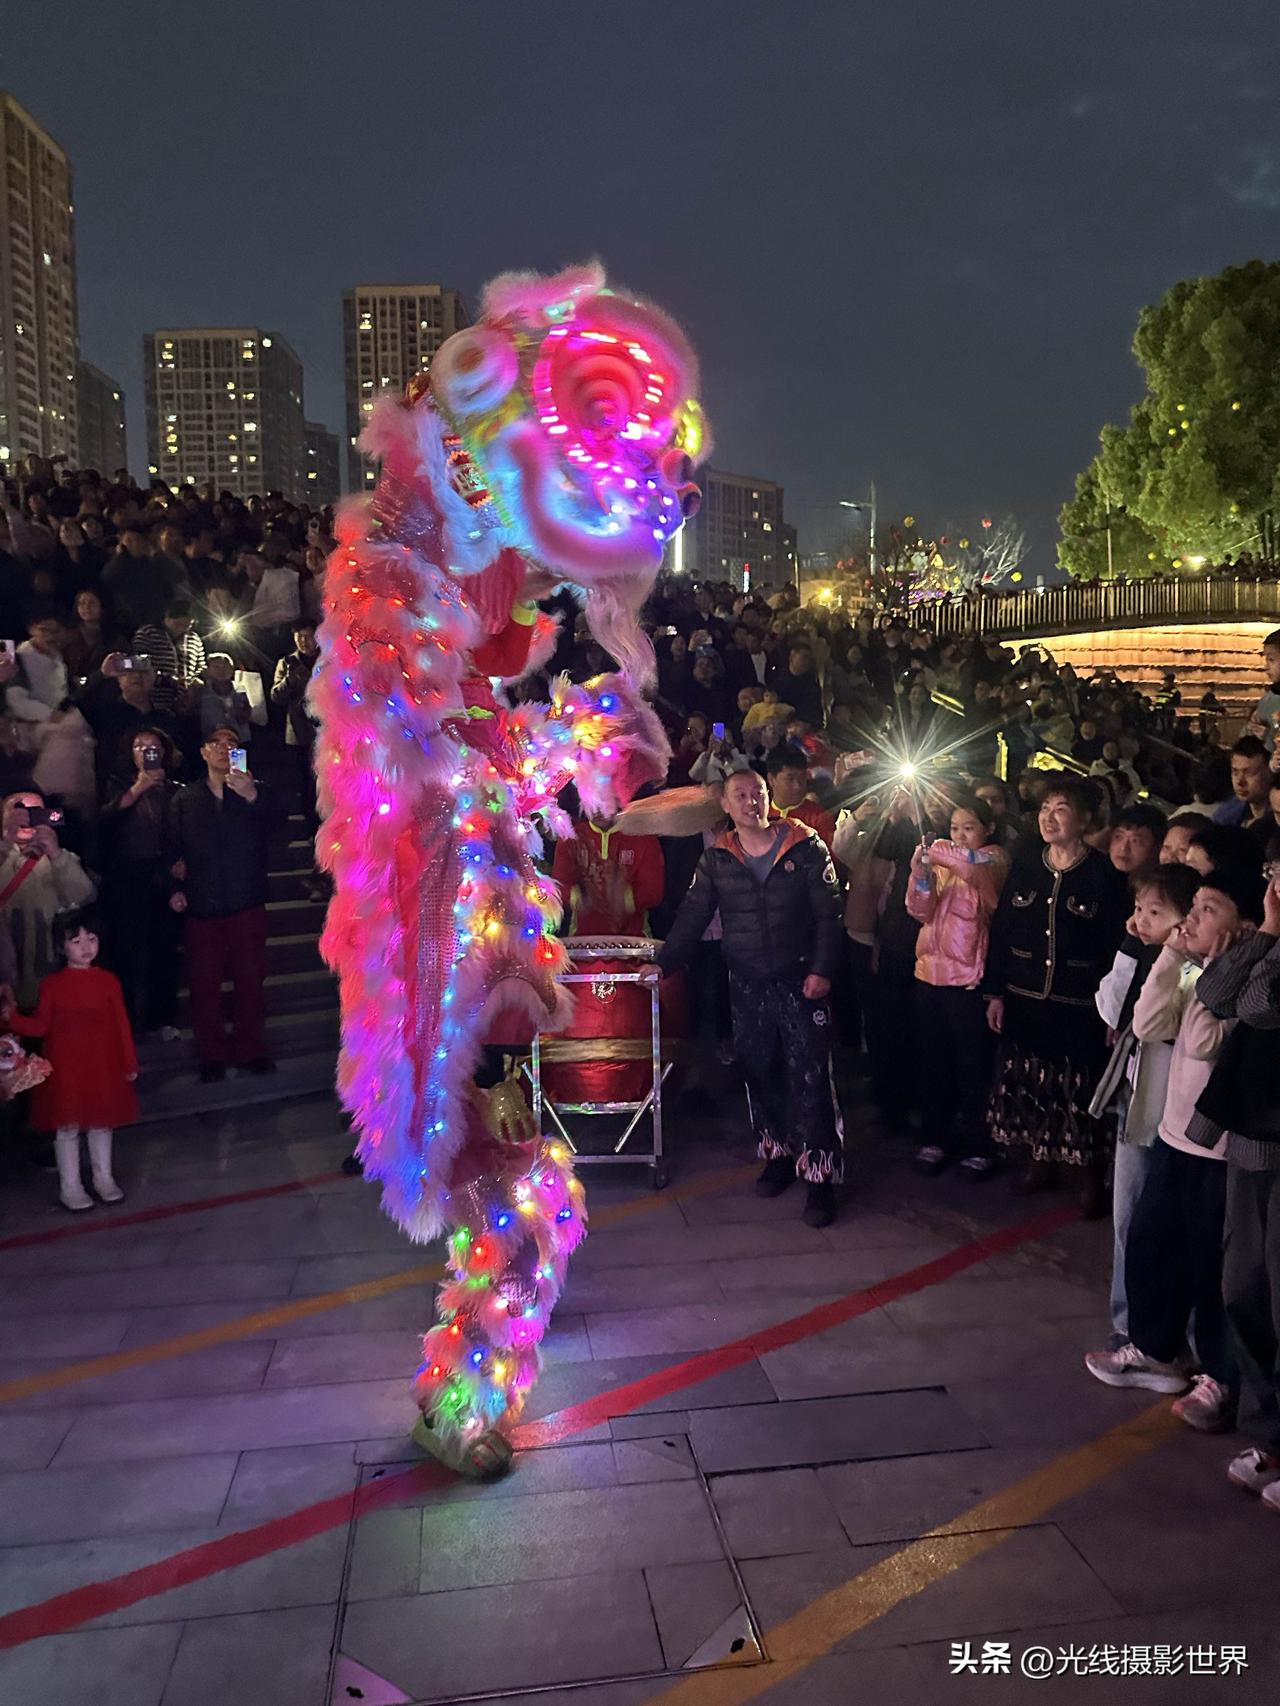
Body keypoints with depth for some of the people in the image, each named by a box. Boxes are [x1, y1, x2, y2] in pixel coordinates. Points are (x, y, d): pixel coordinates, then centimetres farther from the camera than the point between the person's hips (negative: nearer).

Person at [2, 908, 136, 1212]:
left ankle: (103, 1179, 28)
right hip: (65, 1068, -1)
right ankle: (70, 1187, 17)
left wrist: (129, 1062, 3)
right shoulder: (51, 985, -3)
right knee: (67, 1127, 5)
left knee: (101, 1123, 13)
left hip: (103, 1067, 1)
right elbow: (40, 1025, 0)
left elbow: (121, 1025, 2)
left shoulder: (108, 982, -1)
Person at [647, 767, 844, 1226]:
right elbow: (692, 915, 6)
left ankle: (820, 1177, 1)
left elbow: (828, 913, -3)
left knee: (810, 1077, -5)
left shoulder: (805, 848, -2)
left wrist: (822, 969, -11)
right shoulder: (716, 859, 5)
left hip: (800, 980, -3)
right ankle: (777, 1154, 27)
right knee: (759, 1072, 10)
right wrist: (664, 963, -3)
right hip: (746, 985, 3)